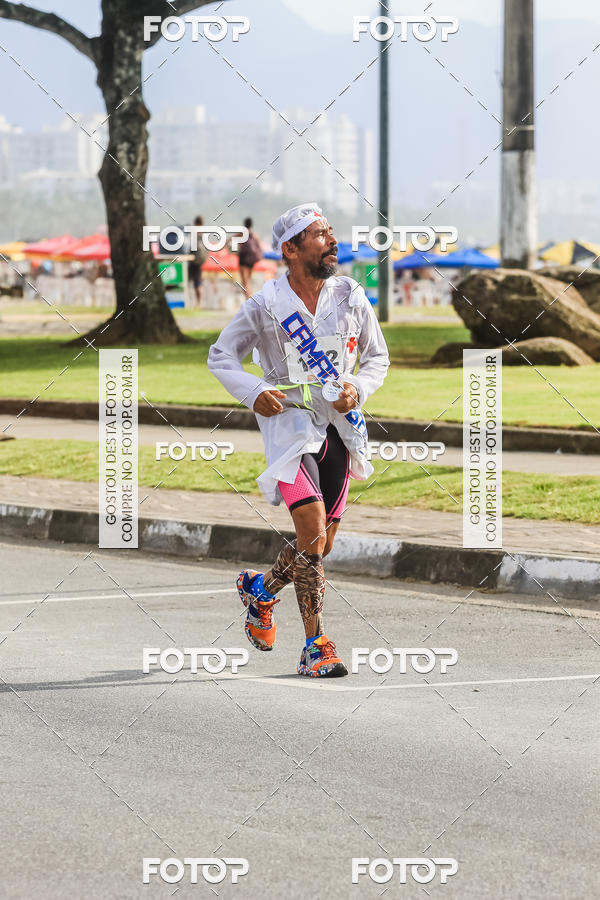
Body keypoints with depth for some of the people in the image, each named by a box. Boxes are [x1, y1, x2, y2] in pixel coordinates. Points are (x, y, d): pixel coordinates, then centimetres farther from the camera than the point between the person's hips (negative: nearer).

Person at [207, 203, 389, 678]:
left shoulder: (352, 298, -1)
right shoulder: (266, 305, -10)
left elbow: (378, 358, 12)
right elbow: (220, 356, 1)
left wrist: (357, 389, -8)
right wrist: (253, 392, -16)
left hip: (339, 426, 4)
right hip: (289, 421, -4)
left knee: (323, 541, 9)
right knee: (313, 533, -17)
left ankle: (262, 588, 39)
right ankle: (315, 646, -10)